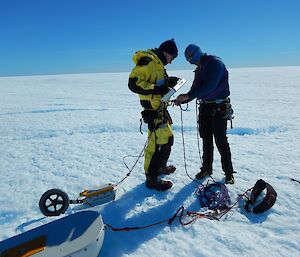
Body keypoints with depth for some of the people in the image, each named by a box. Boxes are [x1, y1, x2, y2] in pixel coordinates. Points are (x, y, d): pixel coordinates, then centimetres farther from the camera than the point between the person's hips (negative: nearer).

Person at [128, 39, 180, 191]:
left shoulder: (158, 63, 16)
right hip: (153, 109, -11)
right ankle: (152, 178, 4)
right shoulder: (148, 61, -15)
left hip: (160, 107, 11)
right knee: (157, 142, -8)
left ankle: (161, 167, 37)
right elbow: (134, 83, -24)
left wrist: (169, 82, 8)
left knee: (167, 138, 20)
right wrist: (156, 89, -28)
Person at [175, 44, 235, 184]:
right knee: (206, 139, 11)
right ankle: (206, 168, 24)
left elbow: (209, 86, -26)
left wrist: (188, 96, -27)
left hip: (219, 107, -7)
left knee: (220, 140, -3)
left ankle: (228, 172, 12)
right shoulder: (199, 69, 12)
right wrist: (182, 100, -4)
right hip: (204, 106, 7)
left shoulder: (216, 63, -14)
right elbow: (195, 89, 12)